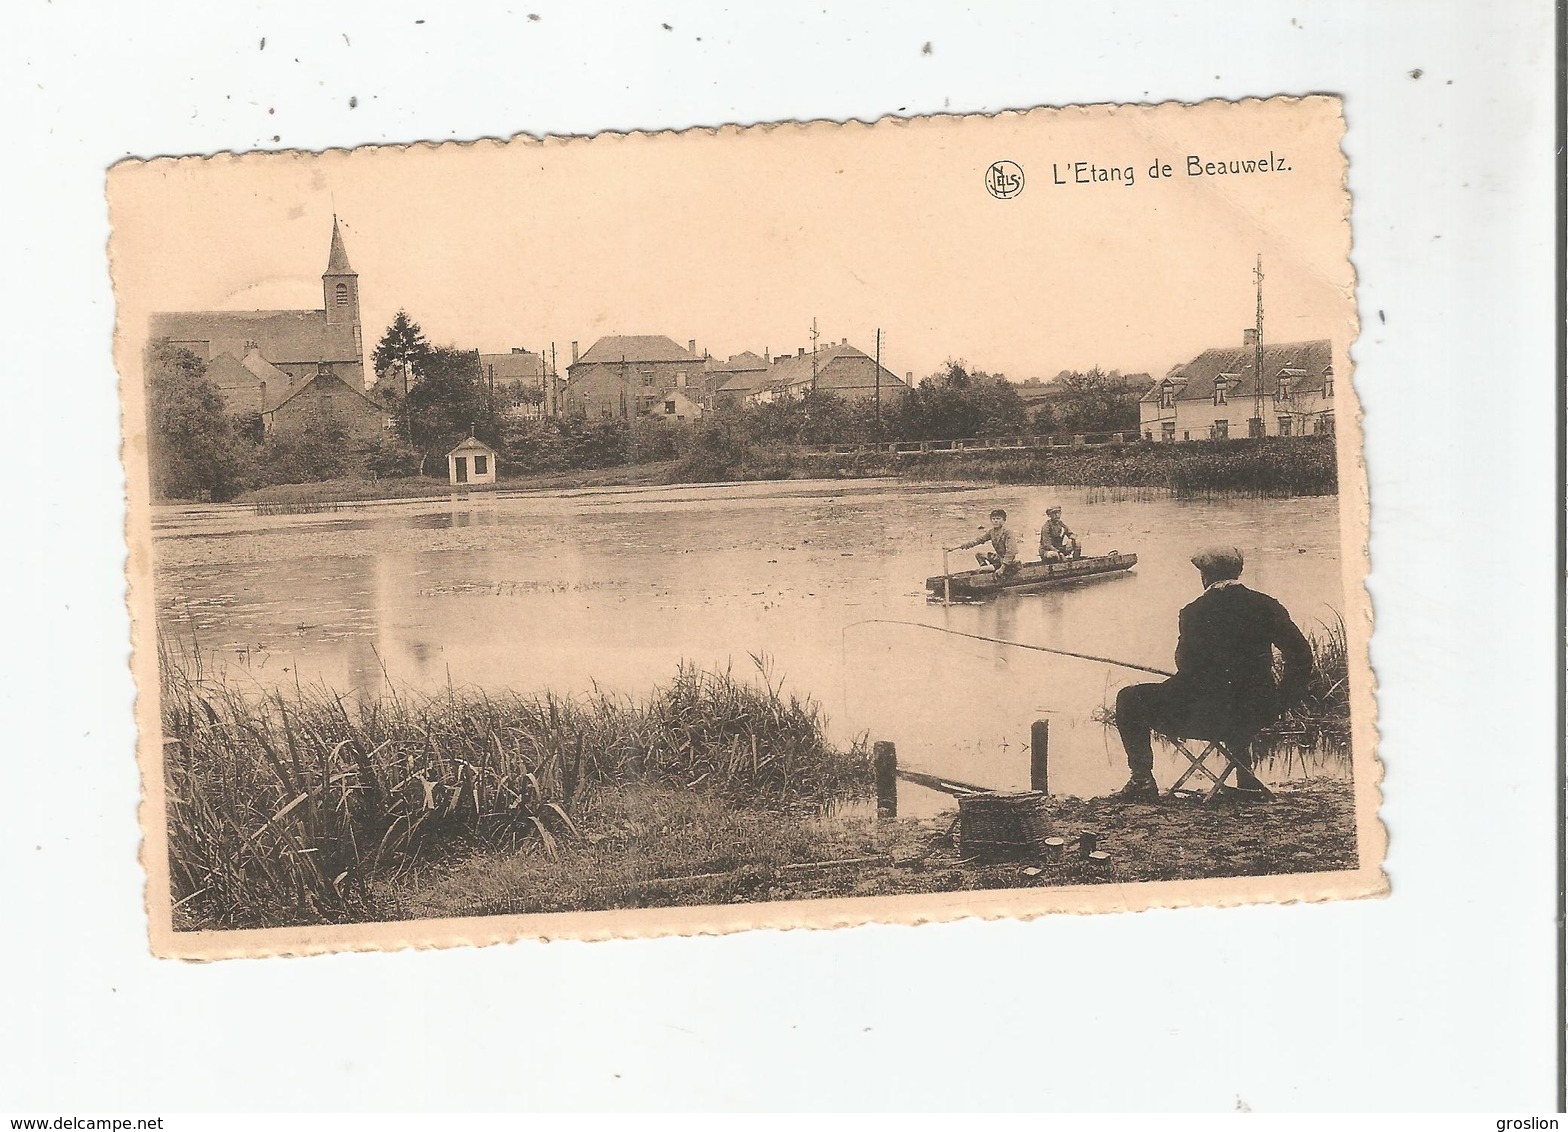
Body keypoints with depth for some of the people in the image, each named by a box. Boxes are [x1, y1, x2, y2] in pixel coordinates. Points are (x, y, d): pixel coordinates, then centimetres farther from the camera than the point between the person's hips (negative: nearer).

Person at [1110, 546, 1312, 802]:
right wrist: (1278, 705, 9)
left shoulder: (1195, 612, -10)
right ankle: (1247, 783, 38)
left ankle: (1142, 781, 10)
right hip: (1256, 716, 5)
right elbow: (1302, 656, 0)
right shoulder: (1266, 606, 1)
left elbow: (1186, 667, -8)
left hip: (1205, 718, -5)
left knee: (1129, 700, 13)